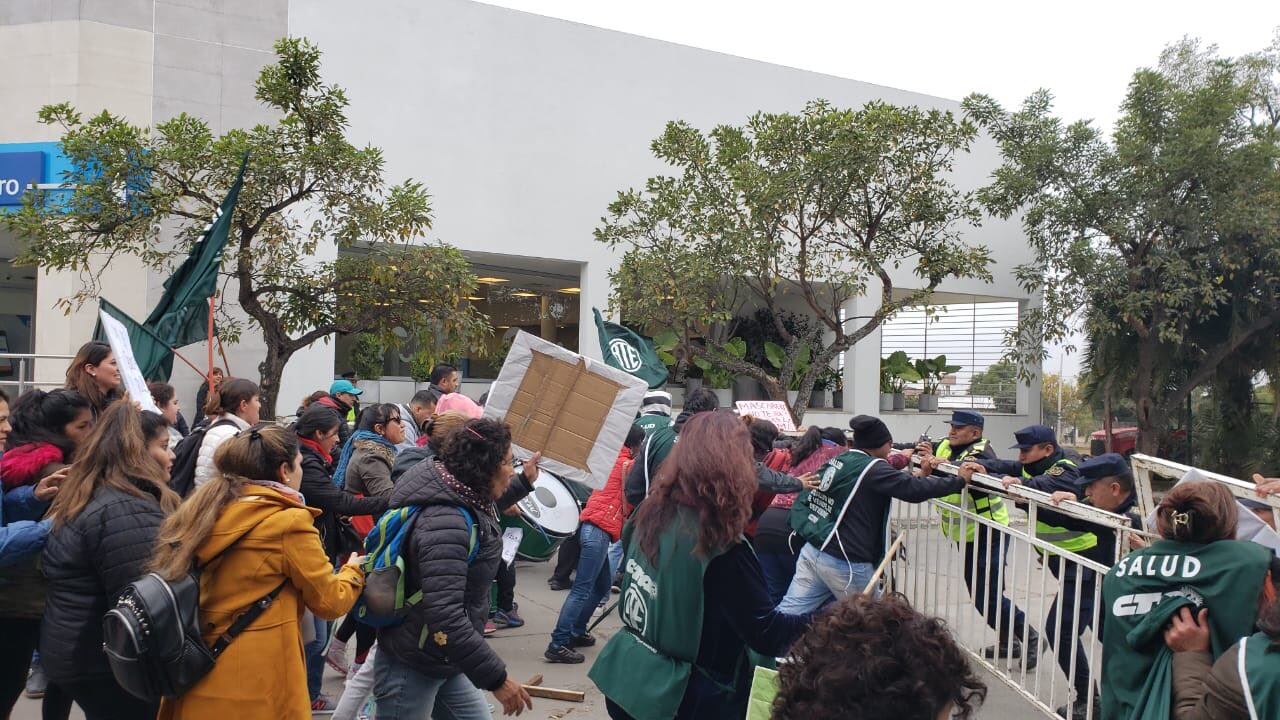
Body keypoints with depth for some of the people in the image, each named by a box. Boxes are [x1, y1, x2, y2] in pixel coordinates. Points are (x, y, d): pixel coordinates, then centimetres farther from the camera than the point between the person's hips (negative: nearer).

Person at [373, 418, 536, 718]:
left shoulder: (462, 500, 0)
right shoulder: (445, 523, -30)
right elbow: (445, 619, -36)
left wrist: (523, 483, 29)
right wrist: (497, 678, -32)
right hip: (411, 670, -9)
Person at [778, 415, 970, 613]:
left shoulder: (837, 461, 10)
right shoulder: (873, 469, -13)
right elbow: (915, 489, -20)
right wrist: (960, 481, -10)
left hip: (812, 551, 8)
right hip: (845, 563, -7)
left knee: (789, 611, 7)